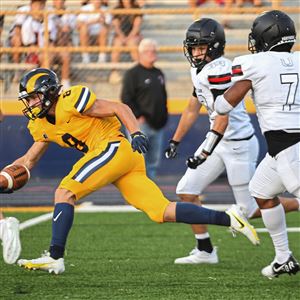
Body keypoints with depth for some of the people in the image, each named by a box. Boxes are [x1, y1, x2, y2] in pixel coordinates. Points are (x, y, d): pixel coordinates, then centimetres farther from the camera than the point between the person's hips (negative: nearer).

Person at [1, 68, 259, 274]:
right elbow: (29, 160, 27)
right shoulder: (42, 125, 17)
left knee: (64, 194, -14)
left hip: (114, 148, -8)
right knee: (163, 213, 0)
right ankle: (228, 218, 0)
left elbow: (119, 108, -10)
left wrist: (136, 133, -24)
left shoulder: (71, 101, -10)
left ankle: (55, 258, -20)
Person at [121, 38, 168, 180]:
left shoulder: (158, 73, 17)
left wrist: (163, 117, 14)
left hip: (157, 124, 7)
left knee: (154, 161, 9)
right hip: (141, 124, -7)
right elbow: (126, 99, -11)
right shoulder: (133, 74, -6)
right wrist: (138, 116, -17)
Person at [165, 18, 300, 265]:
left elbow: (223, 116, -26)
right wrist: (175, 142, 26)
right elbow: (193, 109, 21)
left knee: (250, 209, -2)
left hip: (238, 144, -10)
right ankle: (205, 251, 11)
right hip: (220, 141, 10)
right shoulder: (201, 70, 9)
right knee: (186, 191, 5)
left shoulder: (218, 70, -22)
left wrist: (204, 153, -29)